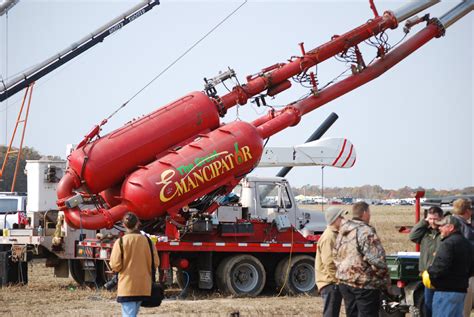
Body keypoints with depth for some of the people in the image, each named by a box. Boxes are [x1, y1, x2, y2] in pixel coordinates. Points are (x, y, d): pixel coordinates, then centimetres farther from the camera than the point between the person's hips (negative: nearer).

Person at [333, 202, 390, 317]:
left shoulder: (342, 232, 12)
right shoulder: (366, 232, -16)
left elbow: (336, 255, 19)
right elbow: (376, 259, -19)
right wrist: (385, 280, -9)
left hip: (344, 281, 8)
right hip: (364, 283, -8)